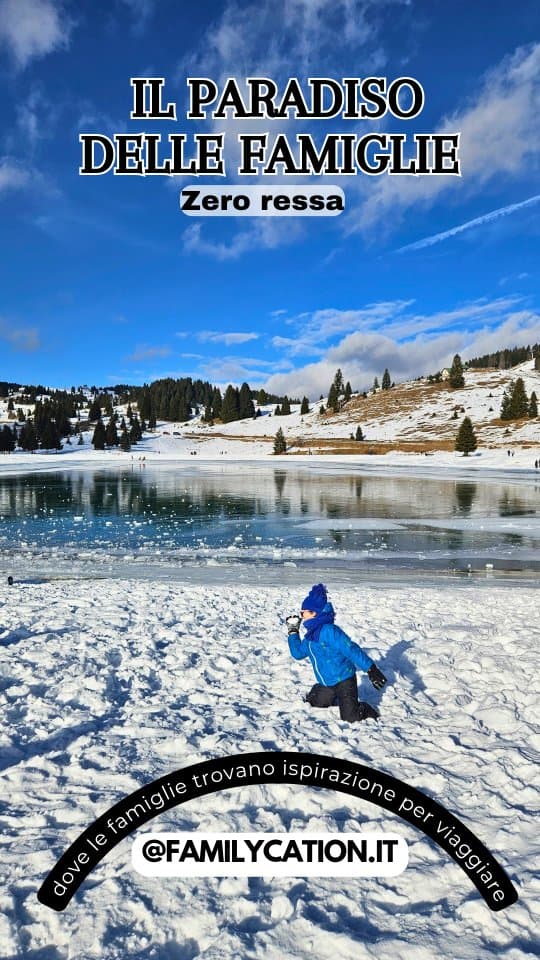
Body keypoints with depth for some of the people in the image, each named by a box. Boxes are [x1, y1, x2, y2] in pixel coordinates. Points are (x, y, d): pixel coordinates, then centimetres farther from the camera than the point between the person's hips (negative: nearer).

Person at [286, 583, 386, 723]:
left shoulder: (329, 631, -24)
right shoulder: (310, 636, 6)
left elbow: (351, 650, -28)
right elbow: (298, 653, 19)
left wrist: (371, 669, -33)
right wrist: (293, 632, 14)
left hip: (344, 679, -9)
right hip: (326, 683, 9)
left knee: (350, 717, -14)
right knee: (311, 703, 15)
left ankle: (364, 709, 18)